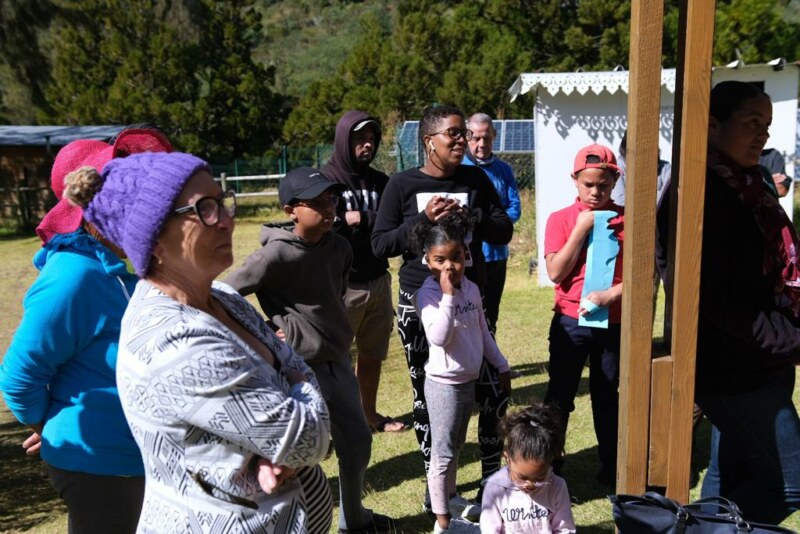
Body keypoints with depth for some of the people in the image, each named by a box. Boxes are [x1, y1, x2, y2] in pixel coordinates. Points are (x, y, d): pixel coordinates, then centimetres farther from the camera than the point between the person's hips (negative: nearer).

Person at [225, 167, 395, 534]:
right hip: (300, 367, -7)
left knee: (357, 442, 19)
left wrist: (334, 334, 11)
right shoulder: (277, 254, -20)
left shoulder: (339, 246, 1)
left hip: (338, 360, 8)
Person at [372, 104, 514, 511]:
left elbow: (503, 231, 1)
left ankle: (492, 479, 26)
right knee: (427, 399, 10)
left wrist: (468, 216, -16)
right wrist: (423, 220, -19)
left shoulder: (476, 179, 3)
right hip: (420, 306, -2)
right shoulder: (403, 184, -4)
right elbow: (380, 245, -6)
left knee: (493, 393, 4)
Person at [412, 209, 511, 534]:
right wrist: (448, 295, -33)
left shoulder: (472, 289, 3)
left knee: (456, 447, 21)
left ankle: (451, 500, 37)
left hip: (469, 381, 7)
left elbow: (483, 332, 13)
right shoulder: (427, 295, -19)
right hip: (444, 384, -7)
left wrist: (501, 365, 17)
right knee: (443, 452, 3)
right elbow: (438, 338, -32)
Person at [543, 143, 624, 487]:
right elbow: (555, 272, -11)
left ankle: (611, 467, 28)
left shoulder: (626, 218, 0)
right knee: (559, 397, 6)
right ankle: (548, 468, 19)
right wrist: (582, 229, -14)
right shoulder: (560, 219, -2)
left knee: (608, 397, 14)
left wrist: (609, 295, -18)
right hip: (570, 322, -1)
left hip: (614, 323, 1)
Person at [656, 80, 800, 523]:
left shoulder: (746, 186, 11)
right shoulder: (698, 192, -17)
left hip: (761, 364, 9)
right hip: (733, 370, -9)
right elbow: (714, 299, -21)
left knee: (732, 477, 17)